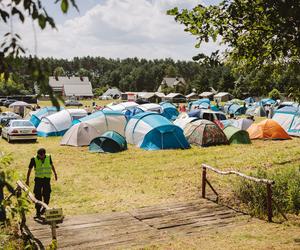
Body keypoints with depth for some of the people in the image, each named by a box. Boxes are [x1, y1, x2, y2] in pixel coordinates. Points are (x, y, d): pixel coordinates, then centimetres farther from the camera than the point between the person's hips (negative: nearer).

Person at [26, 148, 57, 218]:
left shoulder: (48, 157, -3)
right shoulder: (34, 159, -9)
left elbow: (52, 165, 15)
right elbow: (29, 169, 0)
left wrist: (55, 174, 23)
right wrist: (27, 179, 1)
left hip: (47, 179, 2)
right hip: (38, 179, -1)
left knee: (46, 195, 3)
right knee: (38, 196, -1)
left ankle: (44, 208, 28)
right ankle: (38, 212, 6)